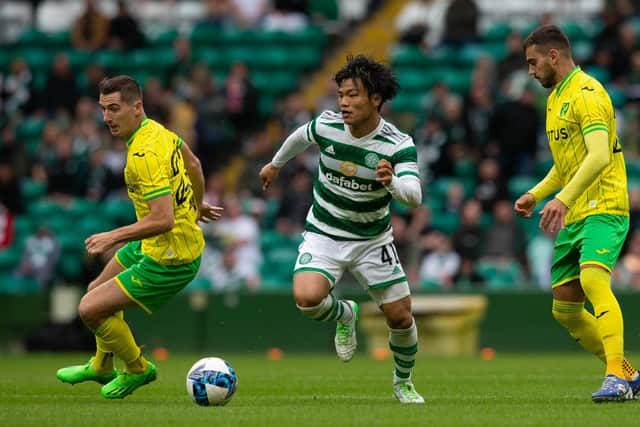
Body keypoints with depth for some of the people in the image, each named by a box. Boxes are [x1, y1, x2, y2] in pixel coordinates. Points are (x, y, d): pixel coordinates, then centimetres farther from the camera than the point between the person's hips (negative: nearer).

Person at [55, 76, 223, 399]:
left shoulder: (144, 155, -29)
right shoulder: (158, 131, 1)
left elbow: (162, 220, -34)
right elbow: (192, 164, 20)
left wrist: (113, 237, -24)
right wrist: (197, 205, 37)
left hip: (168, 262, -10)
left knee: (90, 309, -7)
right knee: (98, 291, 26)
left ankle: (137, 369, 15)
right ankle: (102, 366, 47)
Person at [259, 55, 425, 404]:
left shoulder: (399, 145, -21)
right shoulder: (327, 126, -15)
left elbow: (414, 196, -33)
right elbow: (301, 137, 10)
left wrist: (392, 182, -54)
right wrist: (276, 163, 27)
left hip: (372, 240, 0)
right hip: (323, 234, 0)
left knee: (400, 317, -1)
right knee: (307, 299, -26)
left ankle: (403, 382, 30)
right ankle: (344, 315, 10)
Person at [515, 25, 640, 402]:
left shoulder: (587, 94, -13)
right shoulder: (556, 98, 18)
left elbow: (599, 155, -27)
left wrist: (564, 198, -36)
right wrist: (536, 194, 16)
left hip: (603, 209, -10)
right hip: (574, 216, 10)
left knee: (593, 279, -31)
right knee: (565, 308, 6)